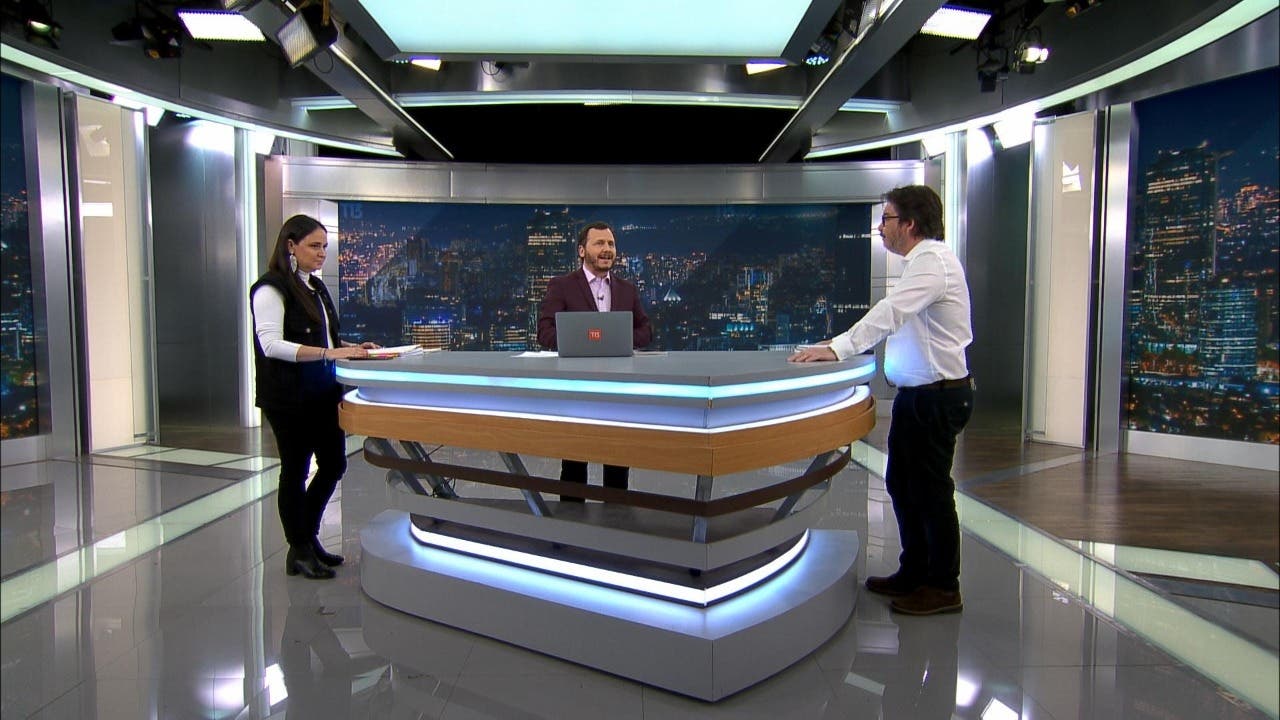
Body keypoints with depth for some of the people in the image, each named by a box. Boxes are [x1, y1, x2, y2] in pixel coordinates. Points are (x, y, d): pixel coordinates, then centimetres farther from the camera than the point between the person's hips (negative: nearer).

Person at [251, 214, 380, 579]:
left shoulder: (316, 287, 13)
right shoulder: (271, 289, -12)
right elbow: (271, 345, -23)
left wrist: (351, 348, 6)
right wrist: (329, 353, -29)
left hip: (321, 393, 8)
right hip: (289, 398, -8)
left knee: (334, 462, 12)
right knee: (296, 469, 4)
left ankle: (308, 536, 30)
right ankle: (299, 552, 19)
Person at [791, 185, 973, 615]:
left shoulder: (932, 261, -17)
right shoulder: (925, 260, 15)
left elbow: (891, 313, -29)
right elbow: (895, 319, 17)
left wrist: (839, 348, -32)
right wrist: (841, 344, 11)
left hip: (937, 396, -10)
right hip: (917, 393, 10)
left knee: (929, 488, 0)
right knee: (901, 483, 16)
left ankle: (943, 587, 15)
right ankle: (913, 574, 30)